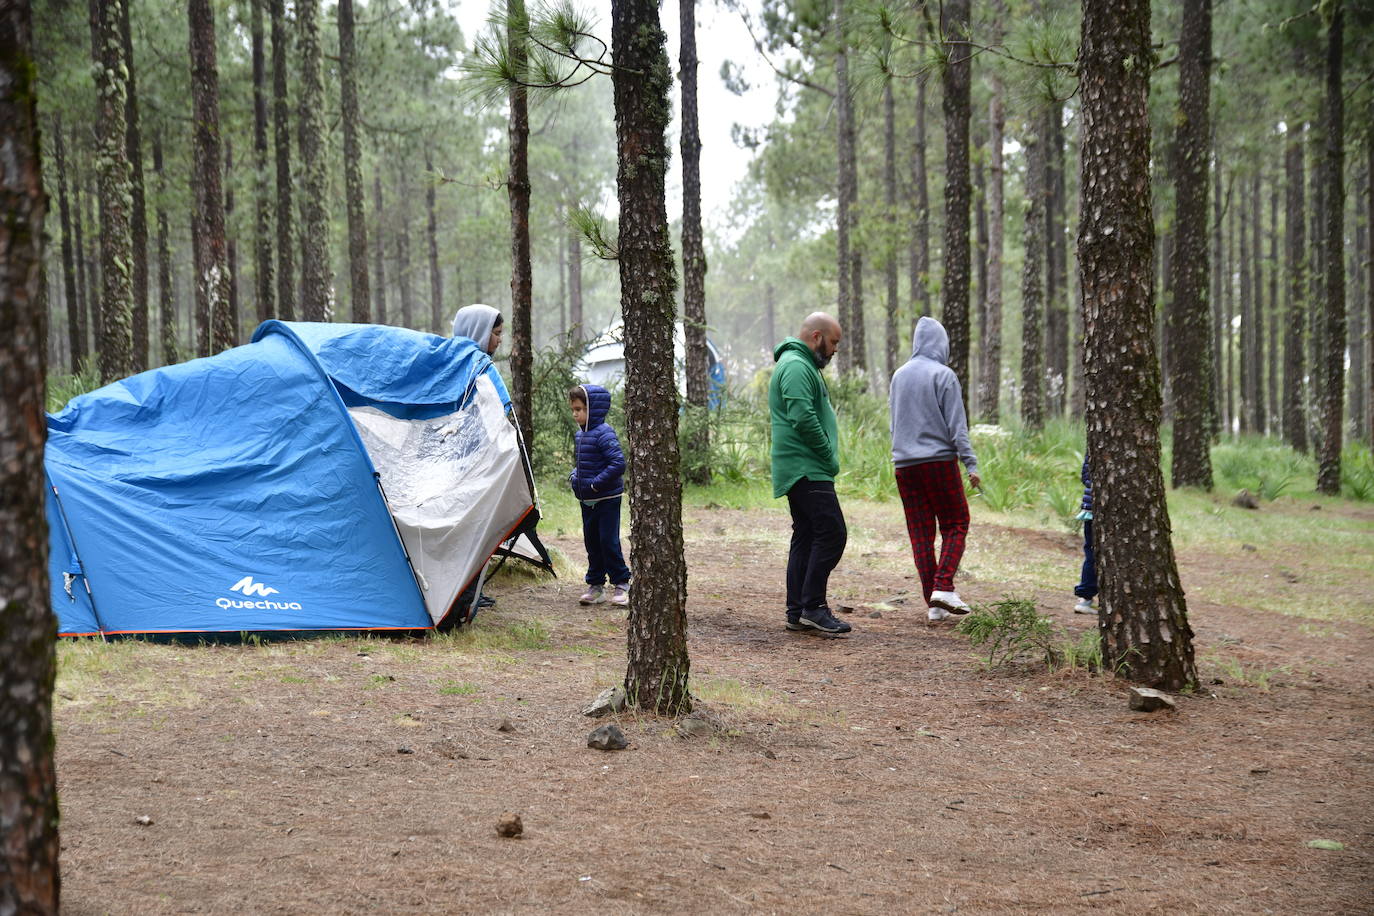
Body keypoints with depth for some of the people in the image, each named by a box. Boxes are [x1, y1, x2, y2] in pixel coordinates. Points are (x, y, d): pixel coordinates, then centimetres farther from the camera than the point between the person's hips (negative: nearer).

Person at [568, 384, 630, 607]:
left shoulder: (604, 434, -17)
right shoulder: (580, 434, 10)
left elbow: (618, 463, -24)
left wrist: (596, 484, -21)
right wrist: (574, 477, 5)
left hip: (607, 499, -8)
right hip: (587, 501, 8)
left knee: (609, 541, -5)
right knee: (591, 542, 11)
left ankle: (621, 584, 5)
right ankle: (596, 585, 18)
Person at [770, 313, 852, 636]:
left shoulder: (801, 365, 23)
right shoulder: (797, 367, -13)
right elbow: (803, 418, -23)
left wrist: (828, 458, 17)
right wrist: (829, 456, -14)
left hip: (802, 471, 11)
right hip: (806, 469, -11)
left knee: (806, 537, 10)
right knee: (832, 531, -14)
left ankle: (797, 612, 12)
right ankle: (812, 606, -13)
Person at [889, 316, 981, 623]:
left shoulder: (898, 376, 12)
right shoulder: (943, 375, -7)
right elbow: (956, 425, -10)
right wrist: (971, 464, -9)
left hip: (904, 465, 5)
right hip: (939, 460, -5)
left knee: (920, 532, 6)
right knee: (955, 524, 6)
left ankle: (933, 604, 4)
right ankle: (943, 587, -11)